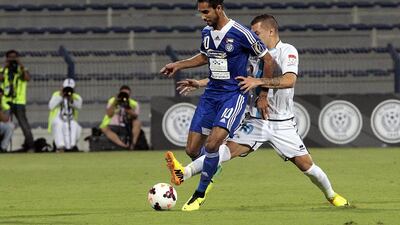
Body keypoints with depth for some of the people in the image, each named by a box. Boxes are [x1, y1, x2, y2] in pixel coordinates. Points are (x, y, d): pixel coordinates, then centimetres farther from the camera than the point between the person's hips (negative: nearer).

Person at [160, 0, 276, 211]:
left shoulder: (241, 34, -16)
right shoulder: (206, 32, 5)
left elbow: (268, 61, -7)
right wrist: (178, 65, 15)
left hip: (234, 95, -7)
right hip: (211, 93, 7)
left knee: (211, 144, -22)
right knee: (192, 150, 0)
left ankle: (200, 194, -5)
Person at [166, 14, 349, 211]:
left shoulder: (288, 51, -9)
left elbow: (289, 80, -26)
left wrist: (258, 81, -33)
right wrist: (200, 83, 6)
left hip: (282, 123, -3)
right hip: (256, 120, 3)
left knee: (305, 164, -1)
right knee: (231, 147, -18)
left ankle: (331, 195, 25)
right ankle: (184, 173, -36)